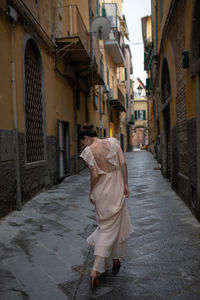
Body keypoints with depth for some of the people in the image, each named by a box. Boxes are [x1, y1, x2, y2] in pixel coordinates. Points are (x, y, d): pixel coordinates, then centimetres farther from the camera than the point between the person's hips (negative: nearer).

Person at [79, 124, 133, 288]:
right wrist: (125, 184, 0)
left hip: (101, 191, -1)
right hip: (116, 189, 1)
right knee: (117, 224, 13)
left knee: (105, 225, 15)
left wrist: (91, 193, 2)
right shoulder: (113, 142, -2)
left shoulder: (89, 151, -9)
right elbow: (123, 163, -6)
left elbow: (94, 175, -11)